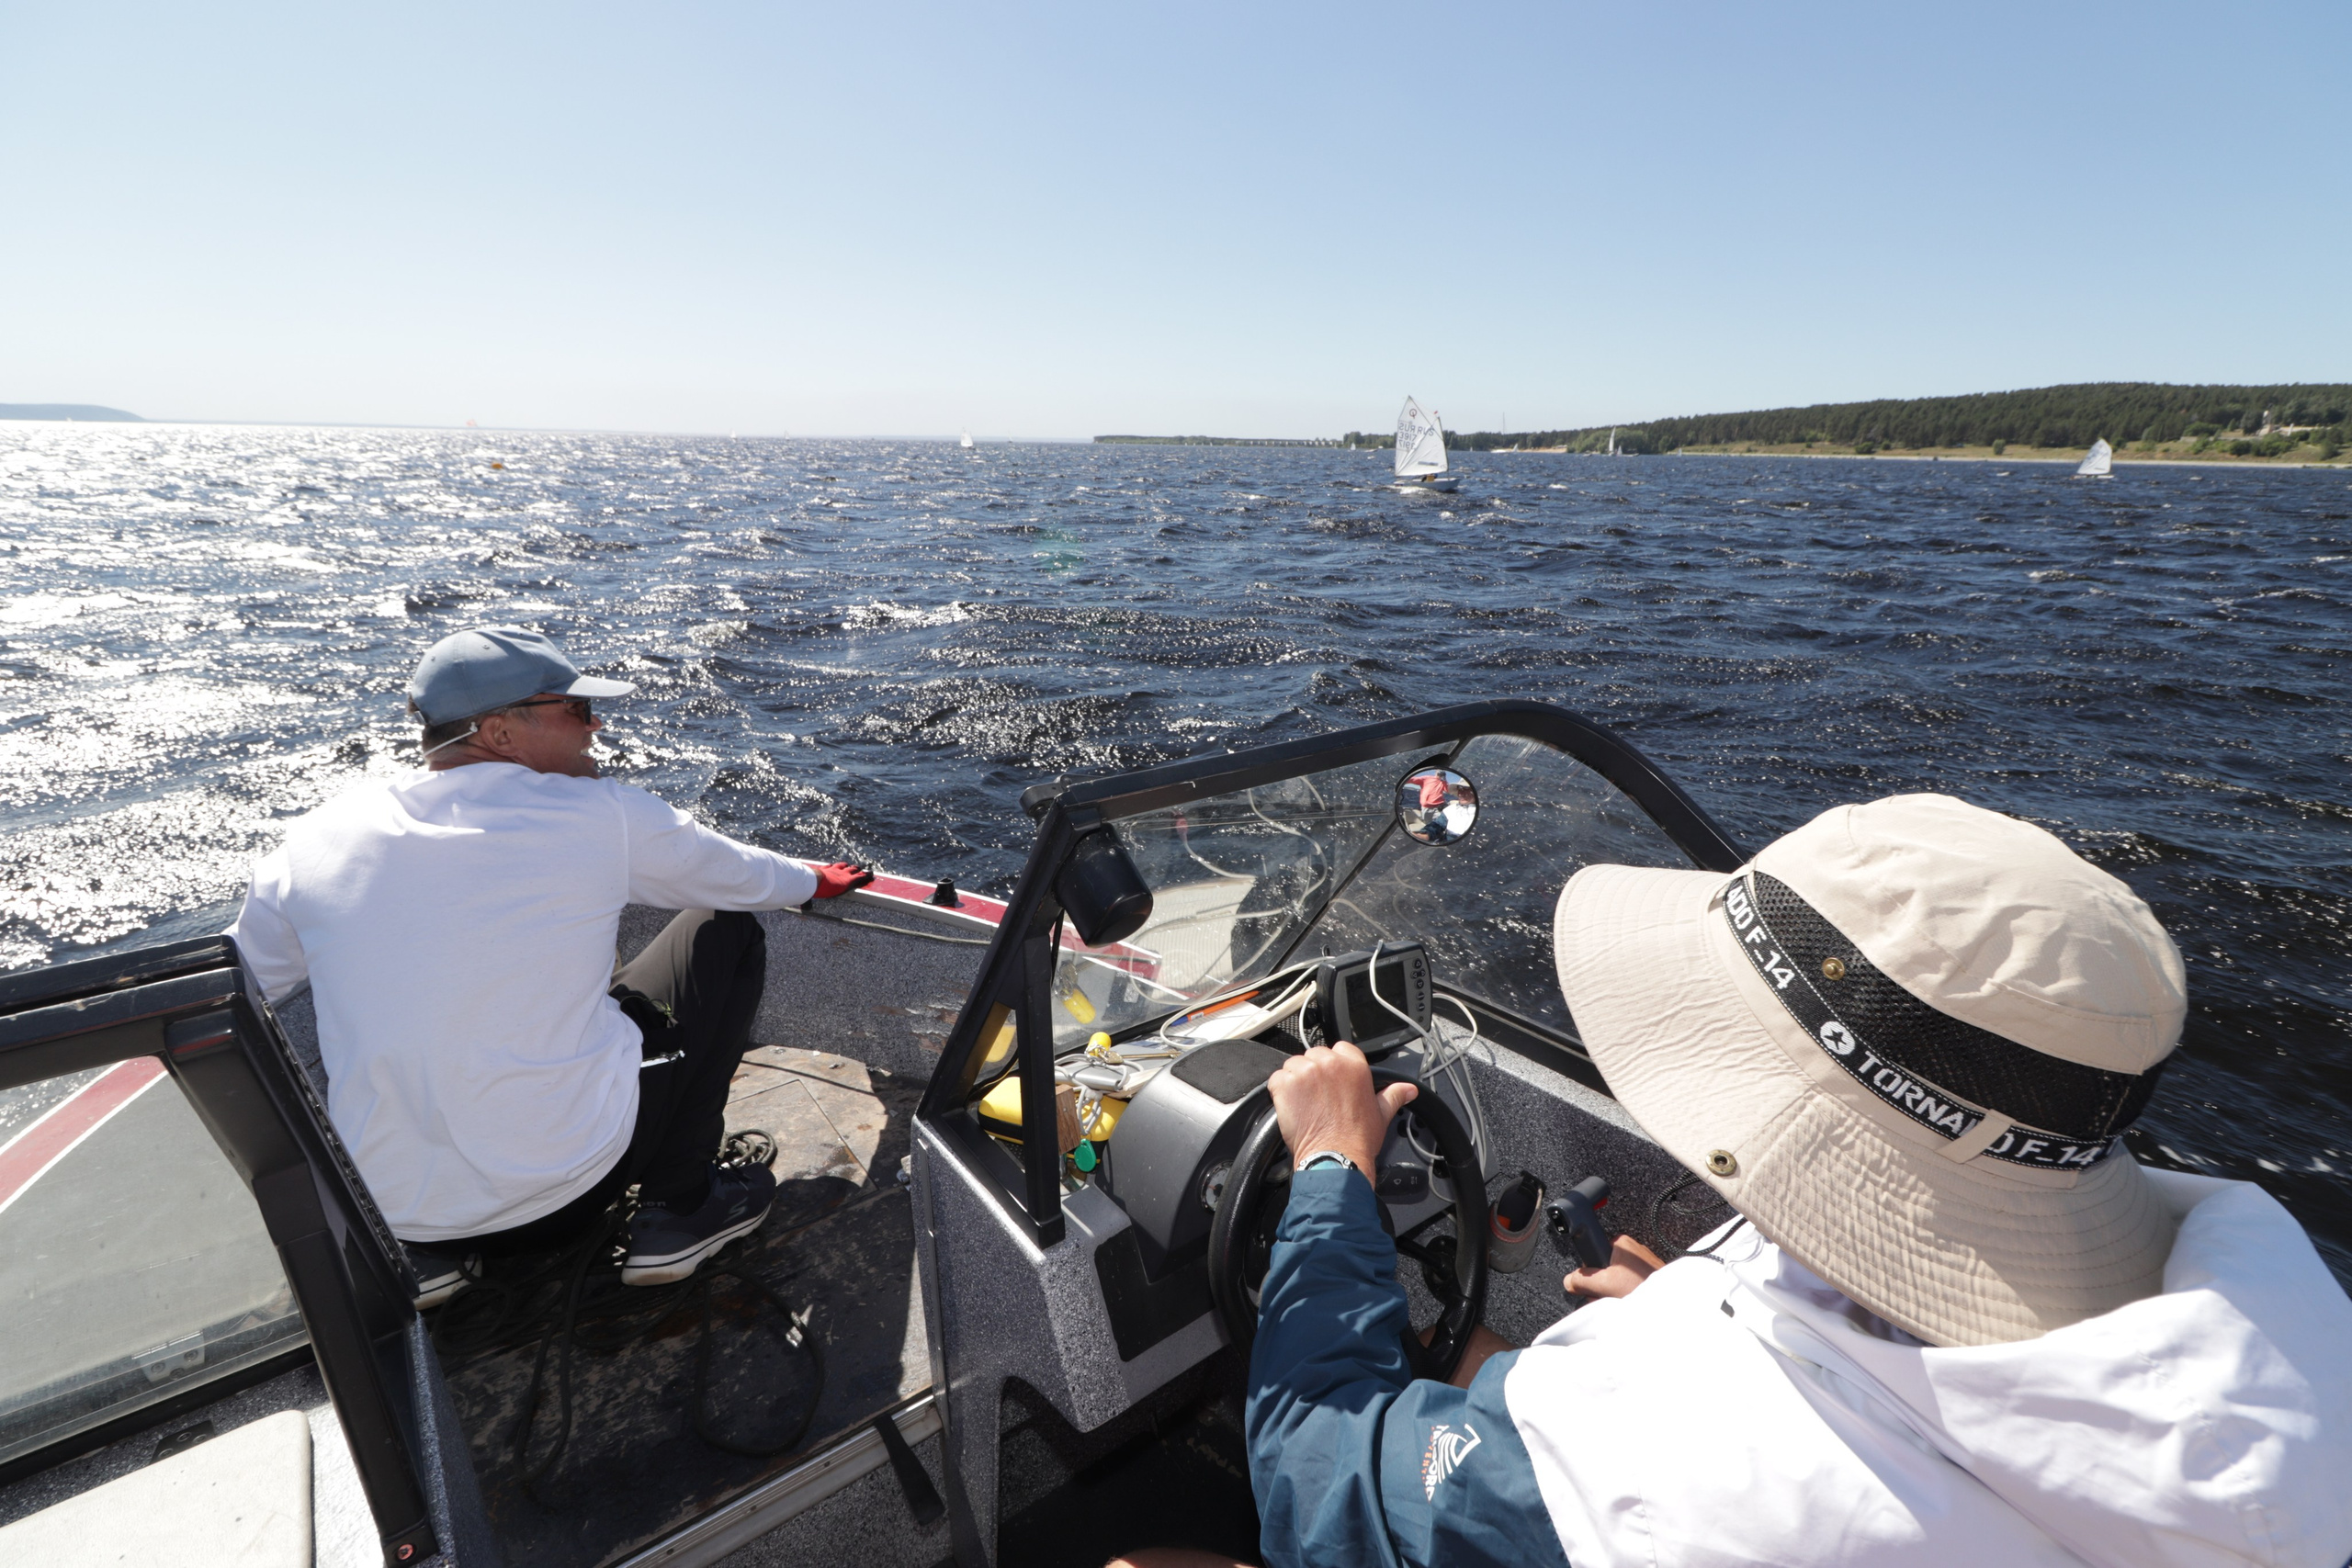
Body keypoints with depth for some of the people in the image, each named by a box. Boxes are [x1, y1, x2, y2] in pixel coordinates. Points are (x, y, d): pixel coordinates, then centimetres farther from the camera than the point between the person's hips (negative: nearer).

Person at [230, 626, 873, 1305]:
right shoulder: (600, 814, -11)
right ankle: (677, 1210, 10)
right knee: (728, 936, 9)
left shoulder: (317, 838, -2)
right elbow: (731, 874, 6)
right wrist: (813, 879, 27)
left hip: (386, 1207, 5)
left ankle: (424, 1253, 17)